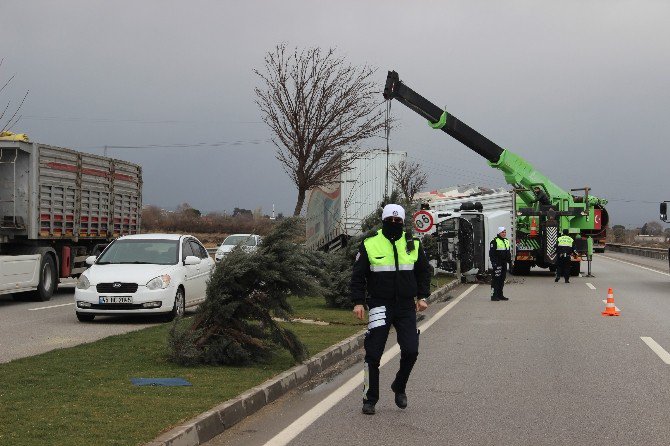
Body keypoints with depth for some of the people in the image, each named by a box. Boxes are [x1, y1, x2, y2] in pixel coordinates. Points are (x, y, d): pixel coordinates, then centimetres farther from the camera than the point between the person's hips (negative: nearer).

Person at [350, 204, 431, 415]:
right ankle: (370, 398, 9)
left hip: (406, 306, 3)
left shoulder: (413, 244, 7)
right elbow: (358, 275, 2)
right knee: (373, 354, -3)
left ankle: (399, 387, 22)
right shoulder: (369, 245, -1)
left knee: (410, 351, -4)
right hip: (380, 305, -2)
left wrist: (422, 296, 10)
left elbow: (424, 271, 19)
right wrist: (358, 301, -6)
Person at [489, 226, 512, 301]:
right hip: (497, 263, -8)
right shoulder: (494, 241, -8)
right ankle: (494, 295, -10)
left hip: (504, 263, 8)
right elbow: (491, 253, -12)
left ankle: (500, 295, 18)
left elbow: (509, 253, 24)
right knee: (496, 279, -10)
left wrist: (510, 262, 20)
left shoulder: (506, 241, 17)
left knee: (502, 279, 11)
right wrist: (493, 262, -19)